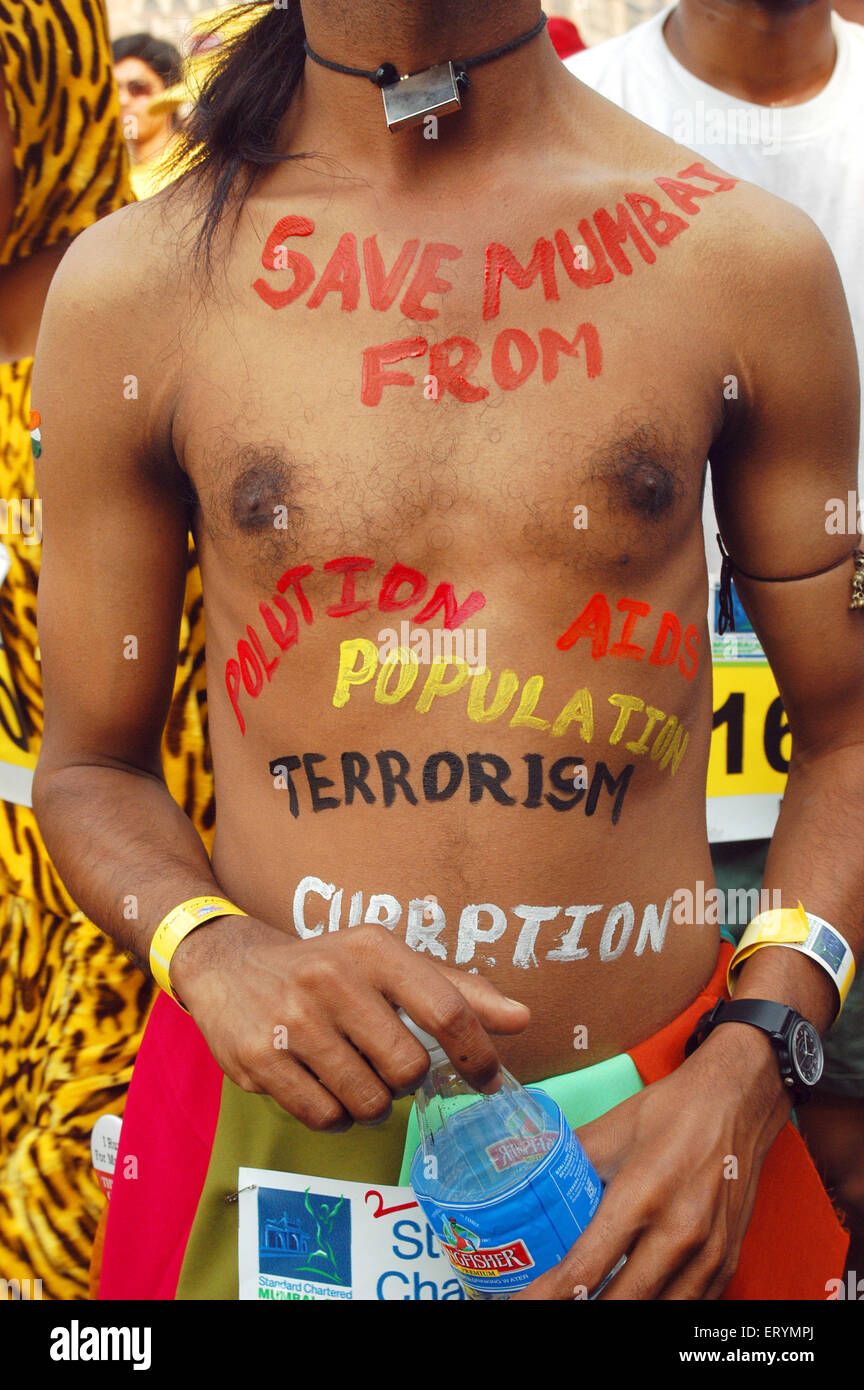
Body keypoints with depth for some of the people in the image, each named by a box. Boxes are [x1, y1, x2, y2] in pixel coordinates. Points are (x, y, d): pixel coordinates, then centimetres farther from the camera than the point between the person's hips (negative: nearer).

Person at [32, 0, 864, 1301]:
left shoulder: (749, 256, -4)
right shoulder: (132, 286, -4)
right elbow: (92, 767, 4)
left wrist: (749, 1069, -12)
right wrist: (209, 947, -17)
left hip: (650, 1139, 1)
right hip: (275, 1129, 0)